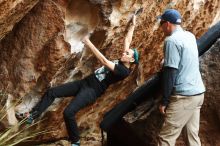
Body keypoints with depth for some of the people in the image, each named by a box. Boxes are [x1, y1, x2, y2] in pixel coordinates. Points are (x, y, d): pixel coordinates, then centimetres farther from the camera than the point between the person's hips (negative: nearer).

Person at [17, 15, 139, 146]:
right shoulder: (120, 62, 11)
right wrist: (132, 26, 22)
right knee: (51, 92, 1)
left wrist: (88, 43, -27)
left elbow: (104, 61, -26)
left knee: (68, 112, -28)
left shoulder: (124, 71, -16)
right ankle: (32, 116, 10)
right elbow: (127, 41, 20)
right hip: (85, 82, 10)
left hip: (92, 91, -10)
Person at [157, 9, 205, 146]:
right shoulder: (190, 36, 11)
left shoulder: (172, 40, -14)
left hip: (184, 96, -9)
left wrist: (164, 101, -12)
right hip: (198, 92, 9)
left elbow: (170, 72, -17)